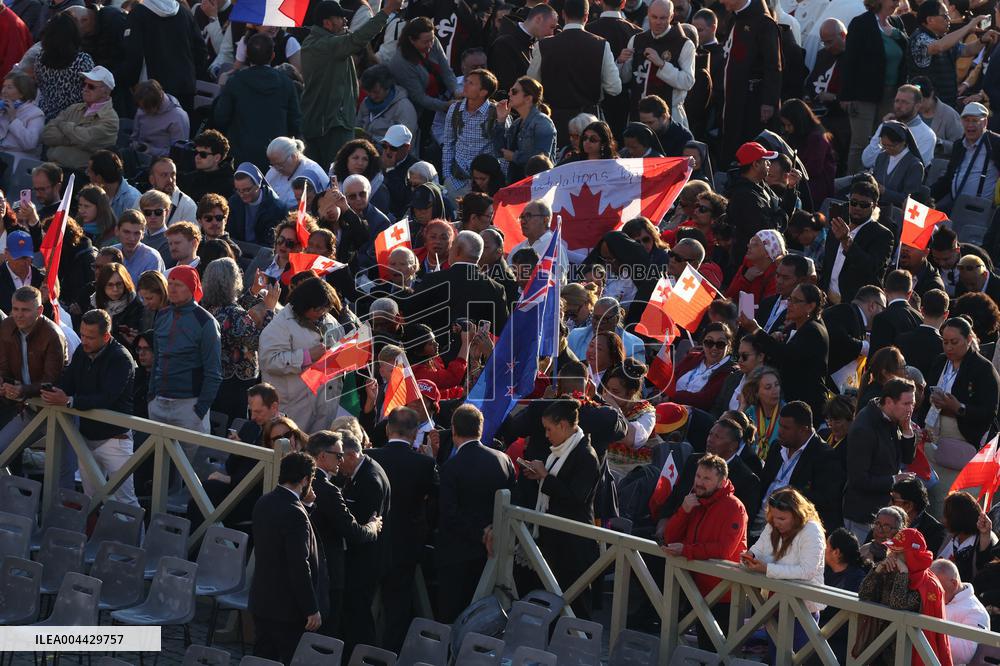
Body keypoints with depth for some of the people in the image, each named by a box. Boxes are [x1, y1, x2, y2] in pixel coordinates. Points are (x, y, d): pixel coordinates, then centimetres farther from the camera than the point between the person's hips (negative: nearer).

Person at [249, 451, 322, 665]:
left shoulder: (263, 503, 4)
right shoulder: (294, 513, -22)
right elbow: (300, 566, -22)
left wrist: (305, 501, 10)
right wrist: (312, 609, -15)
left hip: (261, 602, 9)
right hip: (288, 607, -9)